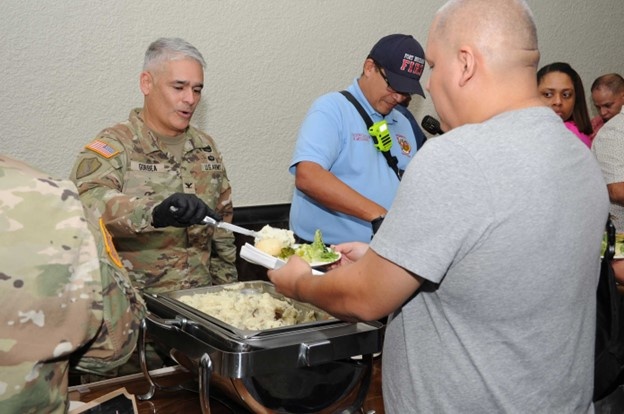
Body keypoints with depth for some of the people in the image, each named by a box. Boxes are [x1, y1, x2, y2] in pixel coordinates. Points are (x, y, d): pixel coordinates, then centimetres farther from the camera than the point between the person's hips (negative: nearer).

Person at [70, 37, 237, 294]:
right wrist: (155, 213, -40)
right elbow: (88, 203, -25)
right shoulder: (114, 145, -6)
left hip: (200, 294, 5)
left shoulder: (206, 148, 12)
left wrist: (225, 288, 12)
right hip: (135, 299, -5)